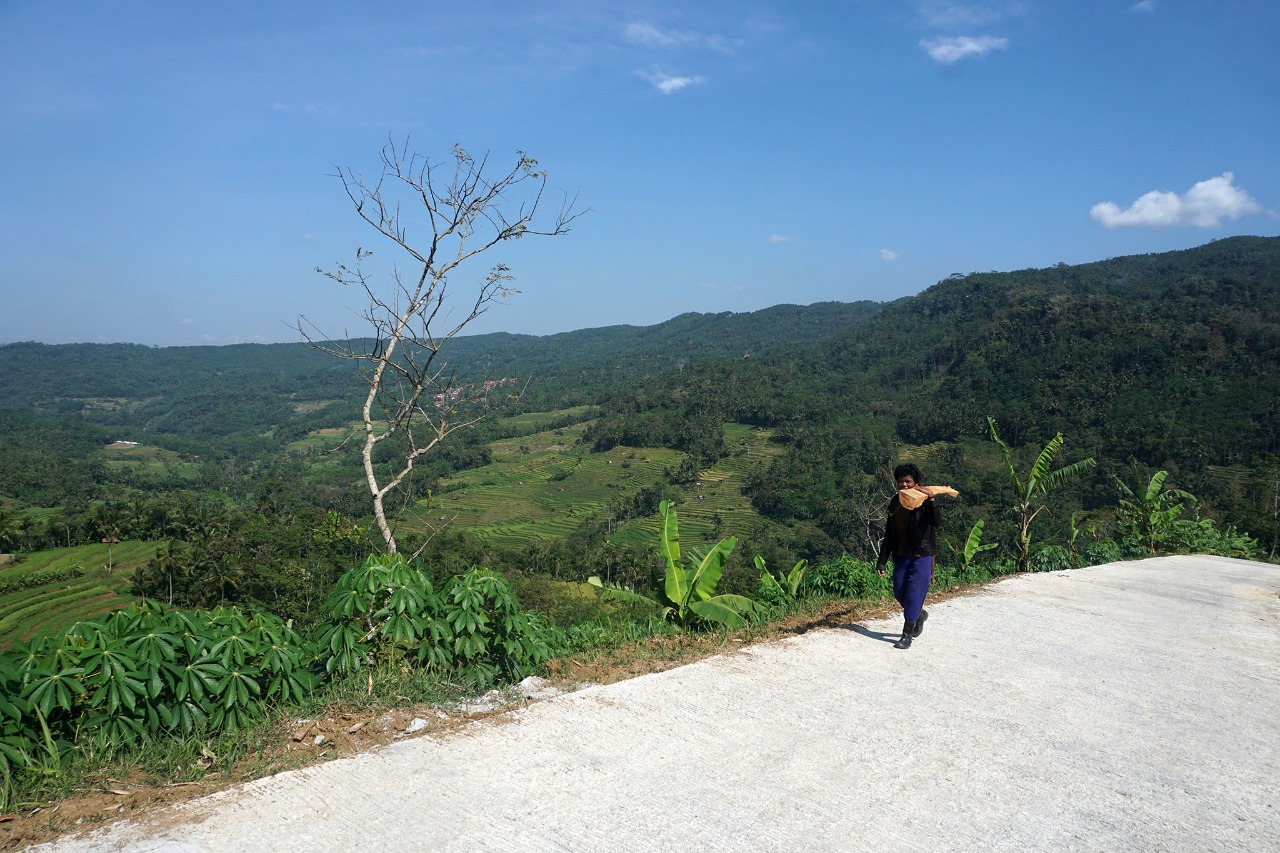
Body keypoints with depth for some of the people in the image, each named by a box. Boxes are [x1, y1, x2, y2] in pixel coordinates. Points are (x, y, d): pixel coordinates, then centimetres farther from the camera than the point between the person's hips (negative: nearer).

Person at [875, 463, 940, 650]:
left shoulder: (924, 501, -9)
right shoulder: (895, 502, 7)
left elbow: (936, 522, -28)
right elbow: (889, 534, 11)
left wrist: (931, 499, -38)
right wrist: (882, 561, 9)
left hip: (921, 555, -6)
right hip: (901, 555, 6)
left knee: (914, 594, -5)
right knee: (899, 592, 9)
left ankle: (907, 635, 4)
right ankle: (920, 614, 38)